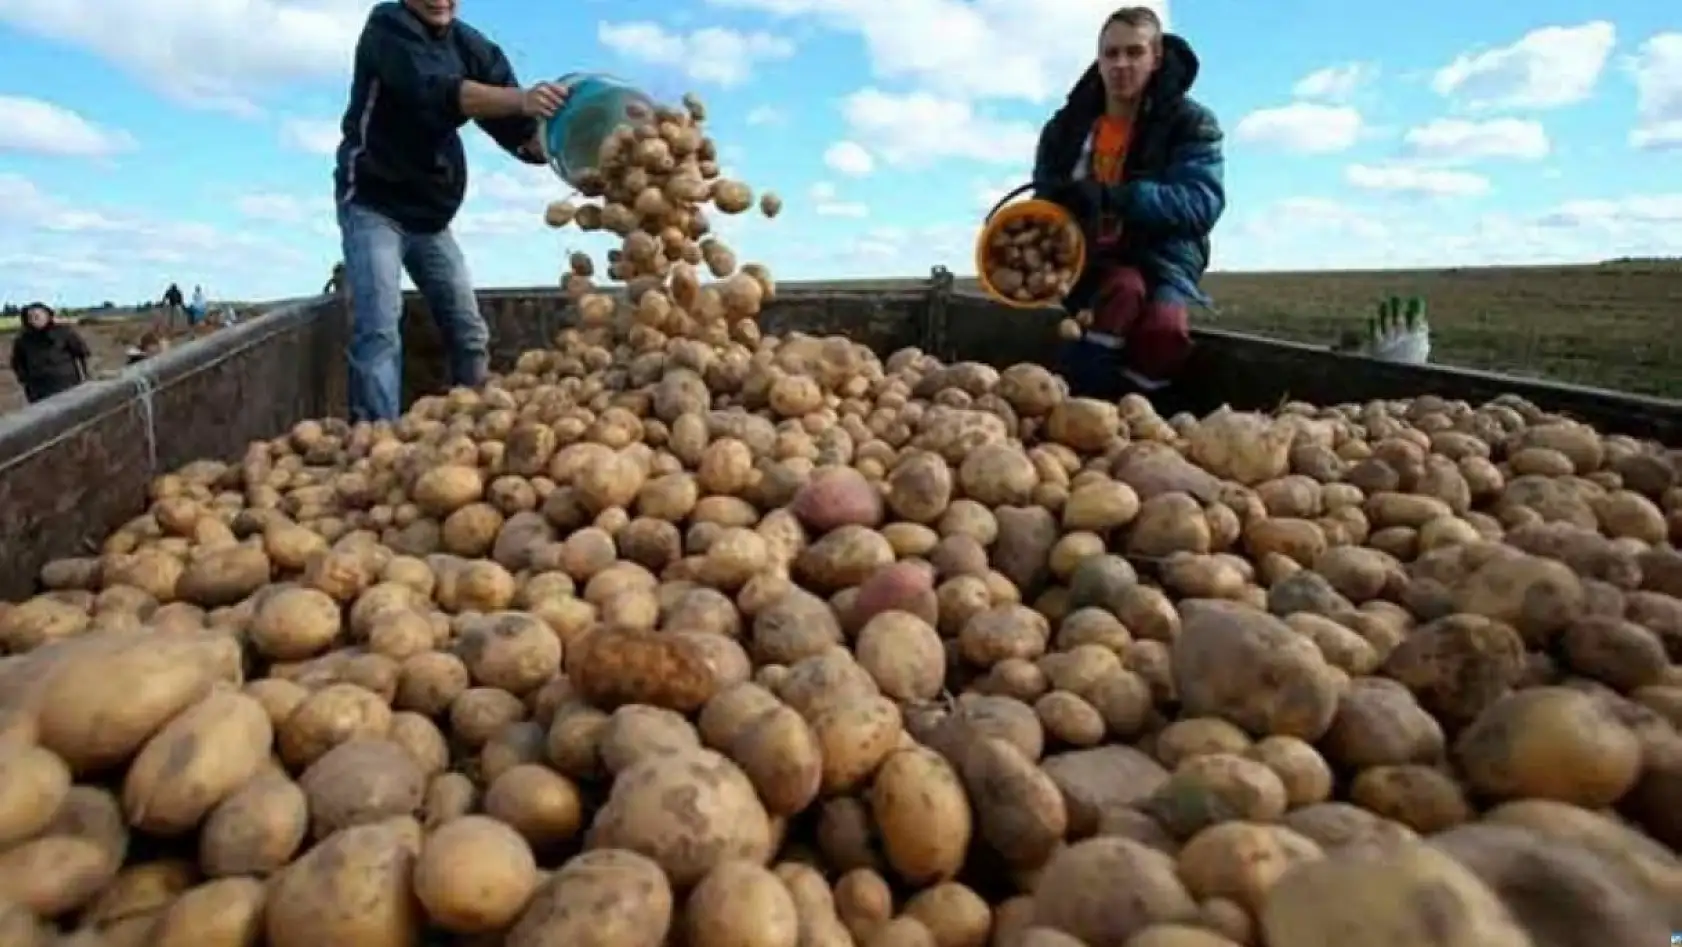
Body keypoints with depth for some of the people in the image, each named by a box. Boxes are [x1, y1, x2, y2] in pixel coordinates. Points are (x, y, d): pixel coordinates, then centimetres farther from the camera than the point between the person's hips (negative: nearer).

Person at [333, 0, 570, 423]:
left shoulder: (471, 46, 1)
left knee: (470, 333, 4)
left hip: (432, 214, 5)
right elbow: (434, 91, -32)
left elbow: (518, 133, -8)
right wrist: (520, 98, -47)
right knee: (380, 328, -18)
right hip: (373, 205, -5)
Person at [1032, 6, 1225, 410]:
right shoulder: (1067, 125, 7)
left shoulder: (1190, 123, -4)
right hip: (1092, 256, 1)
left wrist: (1113, 197, -32)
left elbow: (1202, 203, -18)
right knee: (1125, 289, -35)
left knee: (1165, 326, -34)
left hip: (1161, 256, -1)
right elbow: (1045, 199, 10)